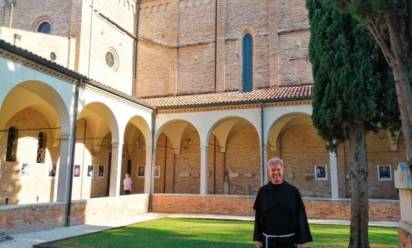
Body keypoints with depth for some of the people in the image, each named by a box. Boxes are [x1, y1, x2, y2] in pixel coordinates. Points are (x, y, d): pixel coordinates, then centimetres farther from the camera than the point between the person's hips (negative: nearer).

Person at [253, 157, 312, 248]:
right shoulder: (263, 192, -1)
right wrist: (258, 238, 0)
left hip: (289, 239, 0)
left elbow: (300, 216, -2)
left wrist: (300, 240, -4)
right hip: (269, 240, 1)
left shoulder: (293, 191, -4)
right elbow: (258, 216, 2)